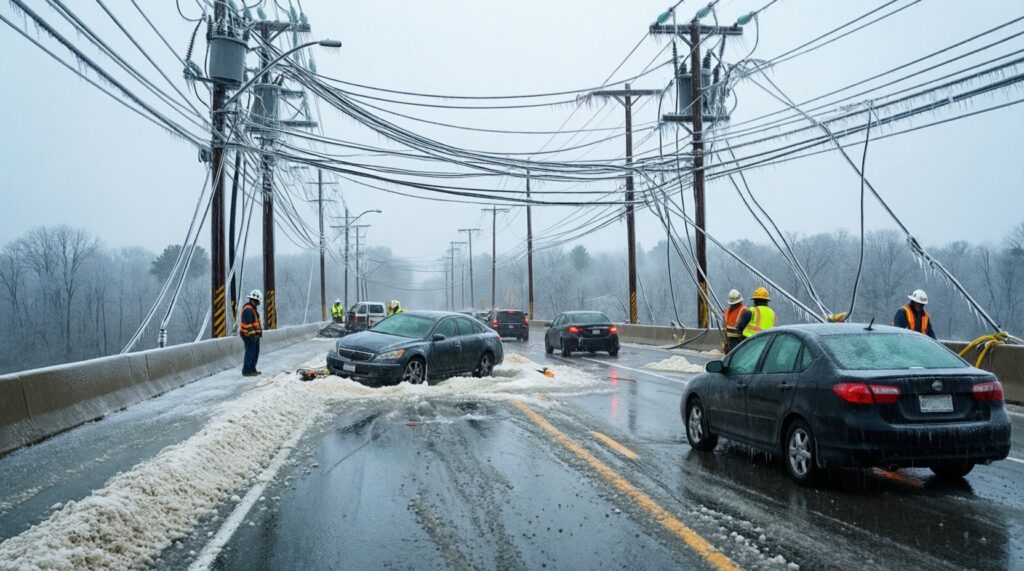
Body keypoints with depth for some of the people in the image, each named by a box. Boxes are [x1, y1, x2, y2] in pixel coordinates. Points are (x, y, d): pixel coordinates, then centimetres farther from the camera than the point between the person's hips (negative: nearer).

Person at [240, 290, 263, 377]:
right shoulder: (248, 309, -18)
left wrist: (257, 333, 22)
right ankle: (246, 371, -1)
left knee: (255, 353, 14)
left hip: (254, 334, 10)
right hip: (249, 336, -10)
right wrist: (252, 334, -24)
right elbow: (248, 324, -23)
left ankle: (252, 370, 22)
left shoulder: (252, 308, 15)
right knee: (250, 353, -6)